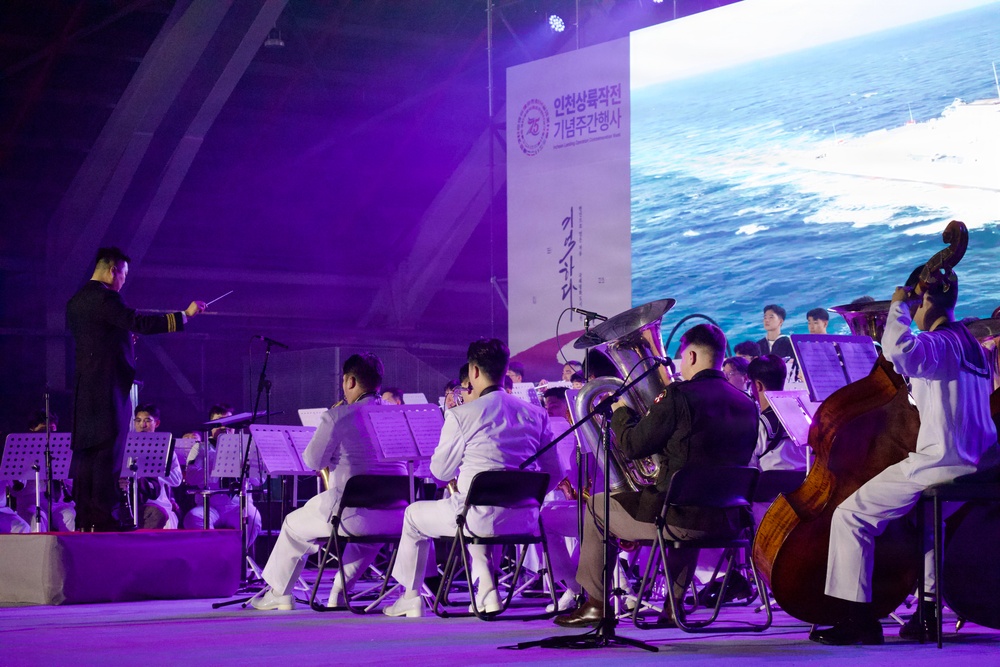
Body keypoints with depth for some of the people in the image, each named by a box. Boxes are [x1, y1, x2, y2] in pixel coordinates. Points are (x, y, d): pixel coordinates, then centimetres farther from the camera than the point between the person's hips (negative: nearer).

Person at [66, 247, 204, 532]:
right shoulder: (105, 298, -13)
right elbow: (140, 323, -22)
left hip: (83, 387, 9)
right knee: (108, 449, -8)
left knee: (85, 449, 8)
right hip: (109, 385, -9)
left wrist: (124, 337, 23)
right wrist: (184, 315, -18)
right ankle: (107, 517, -10)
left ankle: (85, 518, 10)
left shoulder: (76, 301, 16)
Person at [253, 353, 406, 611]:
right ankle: (340, 592, 38)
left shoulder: (338, 416, -10)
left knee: (293, 525, 22)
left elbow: (313, 460, -4)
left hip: (354, 515, -5)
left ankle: (278, 593, 35)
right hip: (396, 517, 5)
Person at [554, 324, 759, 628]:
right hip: (727, 520, 7)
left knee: (597, 506, 16)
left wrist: (620, 410, 13)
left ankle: (595, 605, 23)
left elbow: (631, 446, -8)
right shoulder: (746, 404, 6)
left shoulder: (680, 396, -13)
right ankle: (674, 605, 40)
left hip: (680, 518, -7)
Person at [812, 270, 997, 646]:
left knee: (851, 514, -10)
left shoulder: (939, 344, -14)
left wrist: (898, 306, -18)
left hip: (941, 464, -10)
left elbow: (898, 349, -35)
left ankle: (860, 618, -13)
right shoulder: (969, 345, 17)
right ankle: (931, 610, 35)